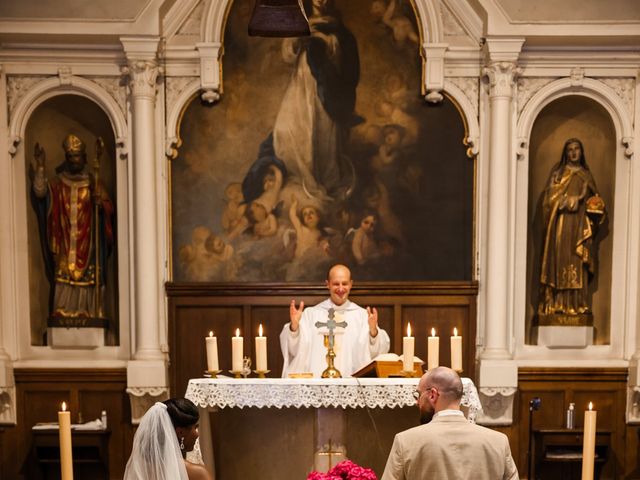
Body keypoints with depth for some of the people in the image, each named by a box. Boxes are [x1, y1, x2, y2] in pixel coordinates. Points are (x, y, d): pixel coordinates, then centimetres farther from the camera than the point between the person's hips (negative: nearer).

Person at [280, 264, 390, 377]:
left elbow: (379, 351, 1)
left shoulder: (363, 315, 8)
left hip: (351, 381, 0)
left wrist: (374, 331, -17)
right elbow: (294, 349, 6)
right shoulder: (311, 314, 11)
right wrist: (294, 326, -11)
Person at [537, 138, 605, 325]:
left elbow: (593, 199, 20)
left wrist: (595, 206, -1)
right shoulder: (558, 172, 6)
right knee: (560, 260, -9)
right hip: (562, 224, -3)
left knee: (578, 265, -1)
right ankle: (557, 304, -10)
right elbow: (551, 198, -2)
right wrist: (571, 199, -11)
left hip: (580, 226, 4)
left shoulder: (586, 174, 17)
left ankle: (577, 305, -1)